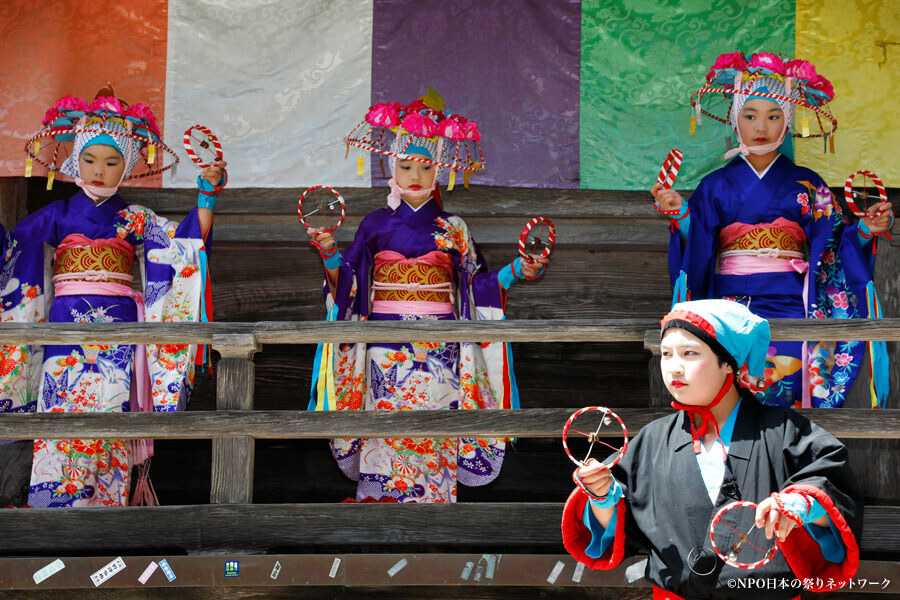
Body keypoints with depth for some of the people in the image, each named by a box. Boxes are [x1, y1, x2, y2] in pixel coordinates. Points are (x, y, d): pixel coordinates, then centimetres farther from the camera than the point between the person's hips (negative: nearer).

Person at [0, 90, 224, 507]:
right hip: (65, 323, 1)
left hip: (117, 324, -1)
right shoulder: (58, 215, 12)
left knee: (106, 408, -10)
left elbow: (187, 240, 0)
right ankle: (57, 500, -5)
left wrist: (206, 196, -11)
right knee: (61, 406, -9)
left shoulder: (134, 220, 10)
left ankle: (103, 500, -7)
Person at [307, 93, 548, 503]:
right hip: (386, 344, 0)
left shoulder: (452, 228, 9)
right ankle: (382, 497, 5)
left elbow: (476, 285, 10)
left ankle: (431, 498, 4)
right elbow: (347, 282, 8)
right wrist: (329, 254, -9)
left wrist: (515, 272, -2)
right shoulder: (376, 224, 8)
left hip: (438, 345, 0)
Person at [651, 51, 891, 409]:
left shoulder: (806, 186, 11)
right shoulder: (716, 186, 12)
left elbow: (833, 249, 9)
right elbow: (695, 251, 7)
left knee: (784, 368, -23)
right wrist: (680, 214, -8)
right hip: (731, 307, 0)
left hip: (789, 306, 0)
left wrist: (864, 230, -7)